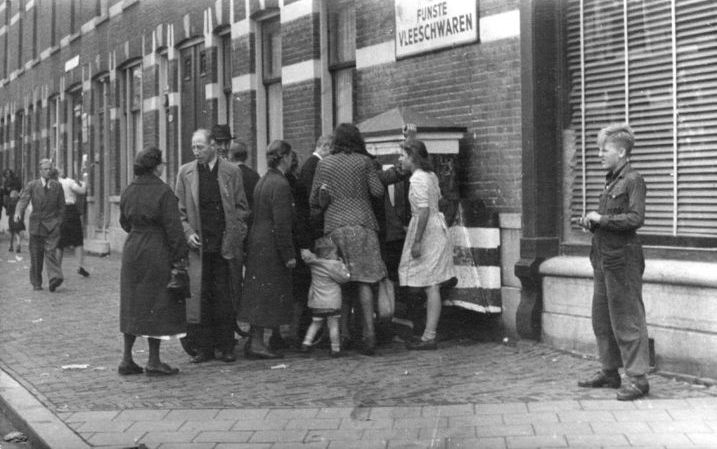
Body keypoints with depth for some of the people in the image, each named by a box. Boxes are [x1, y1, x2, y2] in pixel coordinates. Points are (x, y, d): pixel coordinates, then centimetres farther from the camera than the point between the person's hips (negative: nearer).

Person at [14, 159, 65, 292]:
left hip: (52, 225, -1)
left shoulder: (57, 186, 7)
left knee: (51, 251, -16)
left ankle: (55, 278, -27)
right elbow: (23, 200, -12)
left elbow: (61, 206, 13)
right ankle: (36, 283, 17)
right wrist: (18, 212, -30)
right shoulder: (32, 185, 3)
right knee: (36, 255, 5)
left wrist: (58, 221, 5)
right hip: (36, 224, 1)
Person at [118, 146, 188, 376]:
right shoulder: (163, 192, -15)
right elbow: (173, 227, -16)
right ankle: (154, 361, 3)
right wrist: (180, 254, -10)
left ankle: (127, 359, 14)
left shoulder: (128, 192, 5)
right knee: (156, 304, 1)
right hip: (156, 253, -6)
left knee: (132, 304, 13)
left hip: (131, 250, 6)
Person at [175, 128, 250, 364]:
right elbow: (179, 210, 10)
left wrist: (236, 236, -3)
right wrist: (187, 233, -4)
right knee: (198, 297, -1)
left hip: (225, 245, -1)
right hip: (198, 245, 1)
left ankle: (224, 346, 10)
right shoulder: (185, 172, 7)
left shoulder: (231, 172, 4)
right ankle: (202, 347, 6)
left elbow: (242, 208, 6)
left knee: (224, 297, 2)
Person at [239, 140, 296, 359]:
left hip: (257, 242, 9)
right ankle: (256, 343, -1)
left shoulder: (263, 181, 13)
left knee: (260, 296, 12)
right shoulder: (280, 184, -16)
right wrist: (289, 255, -16)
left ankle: (254, 341, 15)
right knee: (267, 295, -3)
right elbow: (281, 223, -19)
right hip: (271, 248, -9)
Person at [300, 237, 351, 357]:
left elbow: (305, 254, 18)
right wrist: (341, 264, 3)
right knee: (333, 325, 4)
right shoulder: (334, 265, -14)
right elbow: (345, 278, -6)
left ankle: (306, 342, 6)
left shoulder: (314, 262, 0)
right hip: (332, 302, -4)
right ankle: (335, 349, 7)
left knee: (316, 324, 19)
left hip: (316, 302, 4)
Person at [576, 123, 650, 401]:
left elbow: (636, 219, -21)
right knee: (601, 318, 14)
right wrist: (591, 222, 7)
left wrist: (601, 219, -17)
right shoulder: (611, 181, 16)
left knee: (627, 320, -6)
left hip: (623, 259, -9)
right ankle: (610, 373, 24)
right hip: (604, 258, 9)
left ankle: (637, 378, -1)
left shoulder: (633, 181, -10)